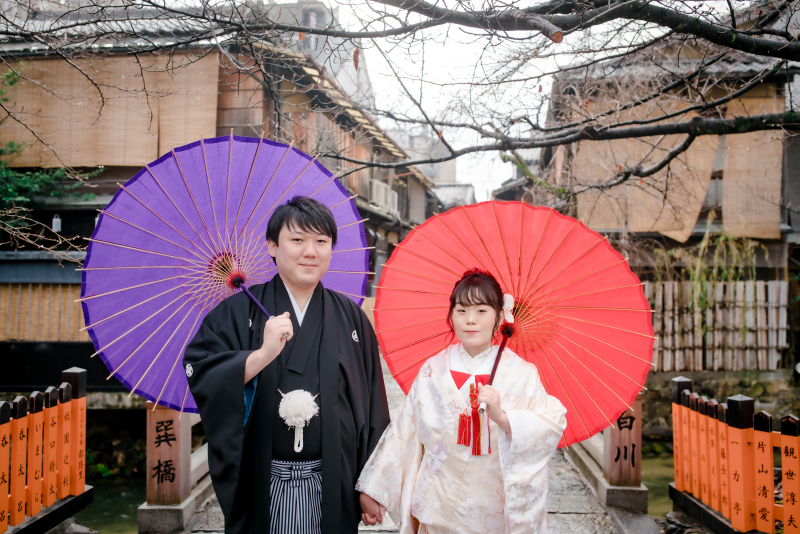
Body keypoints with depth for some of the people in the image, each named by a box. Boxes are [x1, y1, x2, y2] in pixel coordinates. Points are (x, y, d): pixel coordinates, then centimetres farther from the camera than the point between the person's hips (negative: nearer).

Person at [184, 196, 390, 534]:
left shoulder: (351, 317, 3)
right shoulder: (238, 312, -1)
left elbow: (373, 404, 5)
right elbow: (198, 375, -12)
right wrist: (262, 355, -25)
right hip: (261, 487, -1)